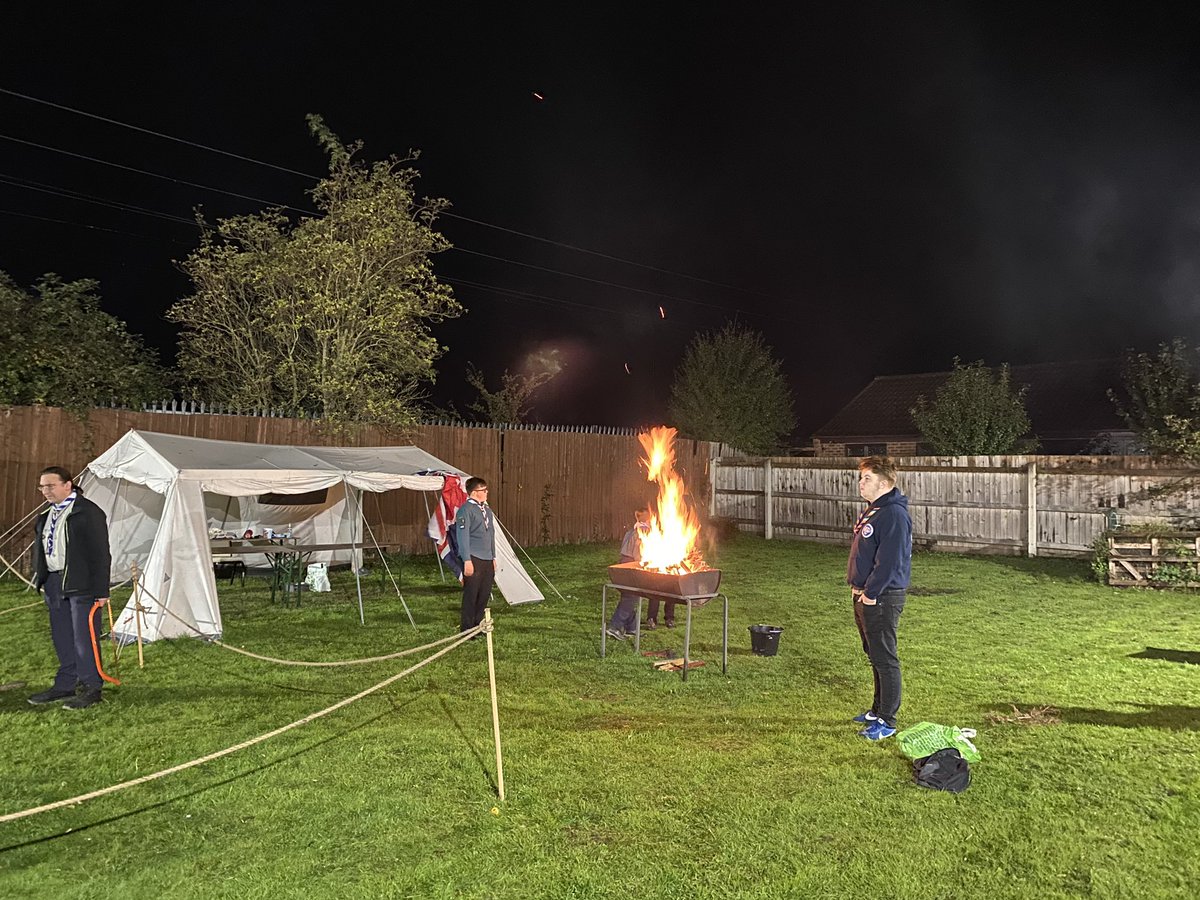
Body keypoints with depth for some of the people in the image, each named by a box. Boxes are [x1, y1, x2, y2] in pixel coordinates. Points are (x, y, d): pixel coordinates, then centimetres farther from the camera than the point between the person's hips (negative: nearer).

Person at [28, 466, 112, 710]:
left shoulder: (88, 512, -11)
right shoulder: (47, 514, 13)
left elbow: (100, 553, -13)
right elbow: (40, 548, 23)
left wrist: (100, 591, -15)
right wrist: (41, 580, 15)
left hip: (81, 585, -8)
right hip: (54, 582, 8)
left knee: (84, 637, -4)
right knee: (62, 637, 14)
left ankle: (91, 689, 5)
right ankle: (66, 685, 25)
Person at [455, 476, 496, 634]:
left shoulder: (487, 509, 15)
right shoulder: (466, 510, -11)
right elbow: (463, 536, -14)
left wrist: (493, 557, 19)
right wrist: (467, 560, -18)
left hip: (487, 560, 8)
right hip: (473, 560, -8)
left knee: (484, 594, 10)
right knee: (471, 595, -4)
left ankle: (478, 625, 21)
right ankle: (467, 630, 5)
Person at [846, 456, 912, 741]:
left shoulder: (894, 514, -18)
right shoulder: (871, 511, 14)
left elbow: (889, 561, -23)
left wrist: (870, 593, -19)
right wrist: (857, 588, 14)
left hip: (882, 599, -10)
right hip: (864, 597, 10)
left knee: (885, 660, -1)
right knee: (875, 657, 18)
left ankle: (887, 721, 8)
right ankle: (878, 710, 30)